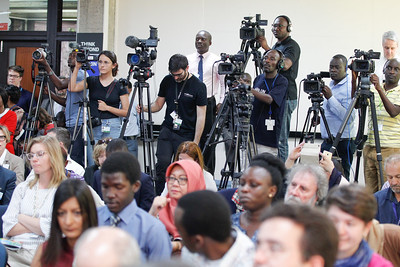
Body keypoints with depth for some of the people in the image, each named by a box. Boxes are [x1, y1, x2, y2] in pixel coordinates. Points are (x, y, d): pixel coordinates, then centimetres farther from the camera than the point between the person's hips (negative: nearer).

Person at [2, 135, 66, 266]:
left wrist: (22, 218, 4)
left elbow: (52, 229, -6)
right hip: (14, 249, 5)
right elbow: (7, 227, 9)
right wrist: (37, 226, -3)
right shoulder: (23, 188, 18)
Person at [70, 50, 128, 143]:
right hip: (93, 127, 2)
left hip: (112, 128, -2)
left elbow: (126, 112, 2)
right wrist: (77, 68, -9)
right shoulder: (92, 81, 10)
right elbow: (72, 88, -5)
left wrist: (107, 108, -8)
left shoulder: (119, 86, 4)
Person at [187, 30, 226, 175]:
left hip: (208, 103, -3)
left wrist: (221, 103, -8)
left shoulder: (216, 60, -1)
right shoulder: (188, 59, 10)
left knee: (207, 140, 1)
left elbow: (224, 83, -1)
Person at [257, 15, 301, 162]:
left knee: (280, 138, -9)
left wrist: (266, 48, -25)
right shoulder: (276, 46, 20)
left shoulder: (292, 46, -7)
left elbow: (285, 65, -26)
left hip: (285, 97, -9)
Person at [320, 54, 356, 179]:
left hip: (342, 142, -8)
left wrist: (330, 98, -22)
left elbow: (349, 117, -22)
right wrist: (320, 117, 11)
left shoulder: (349, 87, -13)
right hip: (327, 141, 8)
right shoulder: (331, 84, 14)